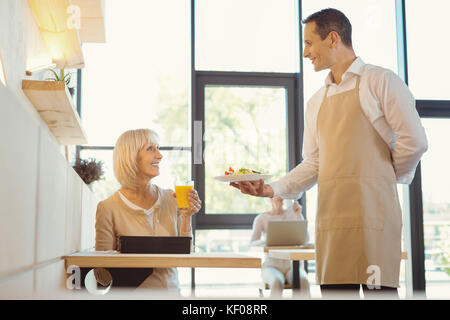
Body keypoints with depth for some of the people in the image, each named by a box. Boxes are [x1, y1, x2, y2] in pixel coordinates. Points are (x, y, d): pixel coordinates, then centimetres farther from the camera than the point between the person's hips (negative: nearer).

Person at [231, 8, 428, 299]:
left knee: (378, 289, -5)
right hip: (330, 214, 6)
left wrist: (387, 176, 7)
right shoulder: (317, 102, 19)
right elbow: (312, 164, 16)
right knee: (334, 290, 5)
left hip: (372, 208, -5)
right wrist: (273, 189, 4)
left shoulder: (380, 81, 1)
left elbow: (414, 141, -4)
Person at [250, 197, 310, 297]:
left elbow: (305, 239, -8)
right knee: (277, 283, -39)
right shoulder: (261, 218, -1)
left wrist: (298, 214, -17)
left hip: (292, 266, 2)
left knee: (303, 282, -36)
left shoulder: (293, 213, 4)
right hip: (271, 266, -1)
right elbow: (252, 243, -13)